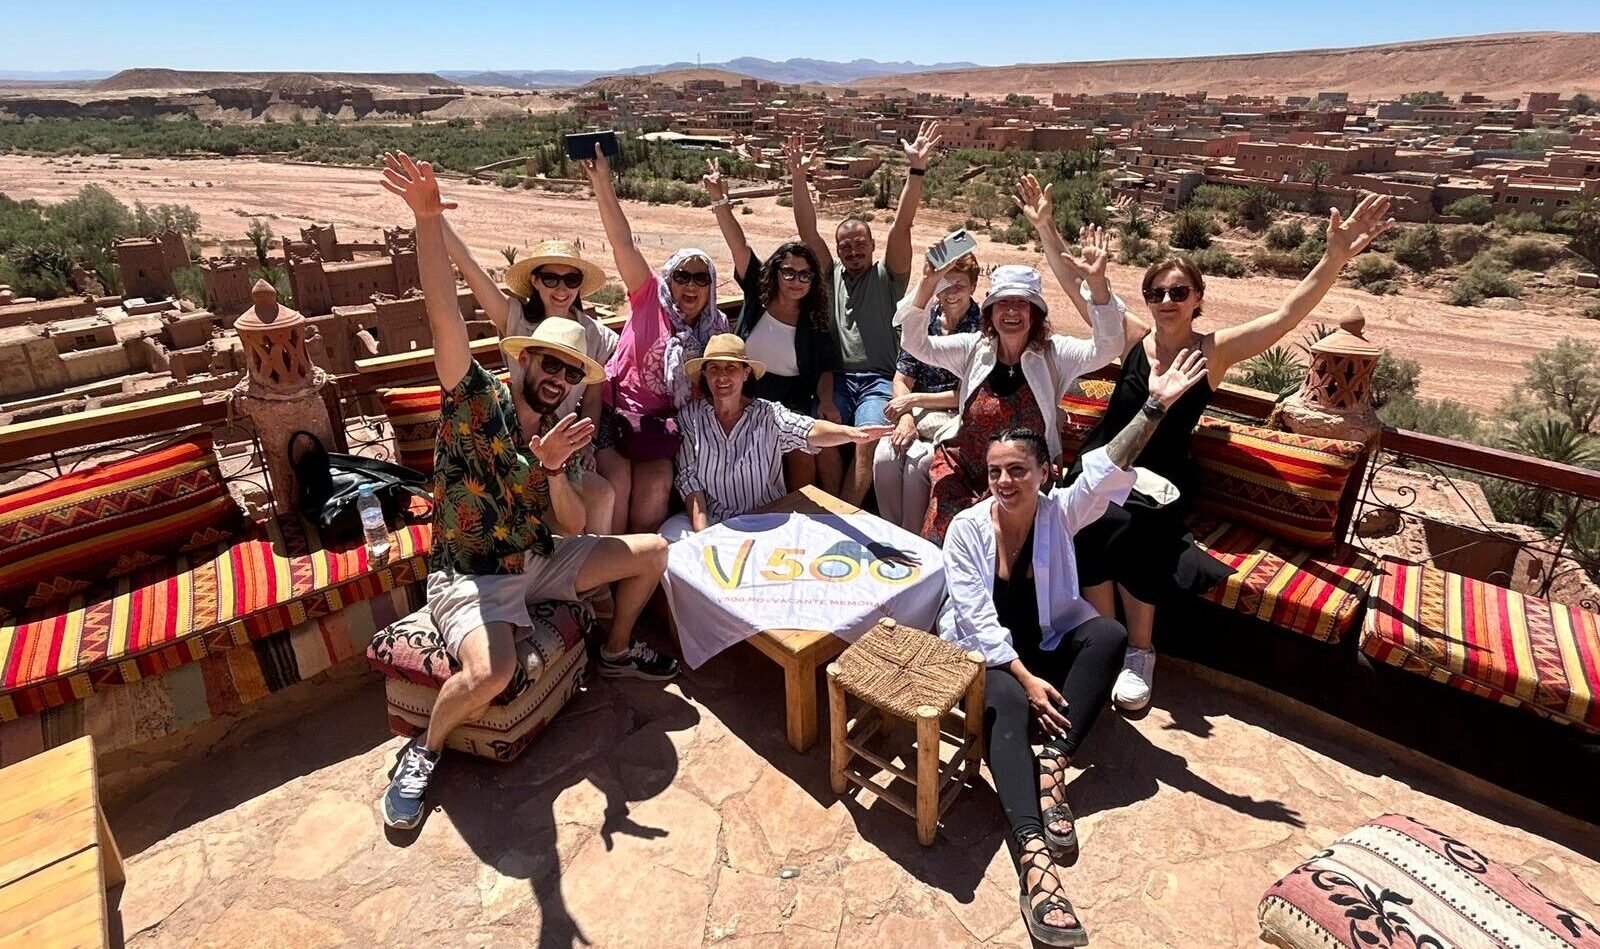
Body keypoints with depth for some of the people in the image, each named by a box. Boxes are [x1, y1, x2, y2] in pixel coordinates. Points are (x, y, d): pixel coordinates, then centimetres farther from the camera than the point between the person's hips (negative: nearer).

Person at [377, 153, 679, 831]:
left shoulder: (566, 434, 0)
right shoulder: (475, 399, -13)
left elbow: (570, 530, -6)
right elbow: (446, 317, -30)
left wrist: (555, 469, -25)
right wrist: (428, 220, -41)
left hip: (540, 563, 6)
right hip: (468, 576, -6)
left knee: (652, 550, 3)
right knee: (492, 672, -34)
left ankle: (617, 652, 26)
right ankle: (424, 751, -1)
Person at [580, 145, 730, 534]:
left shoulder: (716, 330, 8)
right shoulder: (650, 299, -1)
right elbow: (622, 242, -10)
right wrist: (602, 182, -17)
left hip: (664, 422, 3)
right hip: (617, 411, -2)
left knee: (655, 484, -19)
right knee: (617, 478, -21)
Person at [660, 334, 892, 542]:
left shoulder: (768, 415, -7)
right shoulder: (690, 416, -1)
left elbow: (809, 432, -26)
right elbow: (688, 477, -2)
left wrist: (850, 433, -49)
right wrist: (701, 533, -16)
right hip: (711, 519, 1)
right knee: (669, 534, -24)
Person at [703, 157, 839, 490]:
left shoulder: (815, 323, 5)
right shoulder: (757, 295, 4)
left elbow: (825, 372, 7)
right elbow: (738, 244, -6)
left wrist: (827, 406, -12)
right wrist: (719, 199, -17)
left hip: (791, 403, 0)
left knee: (803, 452, -25)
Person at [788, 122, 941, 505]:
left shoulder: (887, 277, 11)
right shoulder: (831, 275, 18)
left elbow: (902, 226, -3)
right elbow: (808, 230, 7)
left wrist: (916, 169, -15)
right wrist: (798, 177, -5)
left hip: (878, 380, -2)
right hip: (835, 377, 2)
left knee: (867, 441, -28)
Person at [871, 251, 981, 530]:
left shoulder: (982, 329, -7)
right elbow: (902, 379, 5)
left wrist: (915, 400, -12)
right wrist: (906, 416, -14)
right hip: (918, 413, 4)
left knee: (918, 460, -30)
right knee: (884, 456, -24)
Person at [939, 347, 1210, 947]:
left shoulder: (1059, 511, -9)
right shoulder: (968, 528, -14)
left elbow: (1107, 468, -27)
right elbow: (977, 620, -17)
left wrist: (1155, 407, -41)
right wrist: (1025, 678, -26)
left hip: (1048, 639, 3)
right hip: (986, 651, -3)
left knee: (1110, 634, -26)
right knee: (1010, 707, -35)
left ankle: (1052, 767, -26)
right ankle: (1035, 858, -47)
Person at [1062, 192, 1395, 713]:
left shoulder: (1215, 349, 0)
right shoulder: (1133, 335, 4)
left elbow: (1286, 315, -10)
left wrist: (1336, 256, -22)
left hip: (1161, 481, -1)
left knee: (1129, 533, -30)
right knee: (1092, 530, -28)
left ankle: (1139, 650, -8)